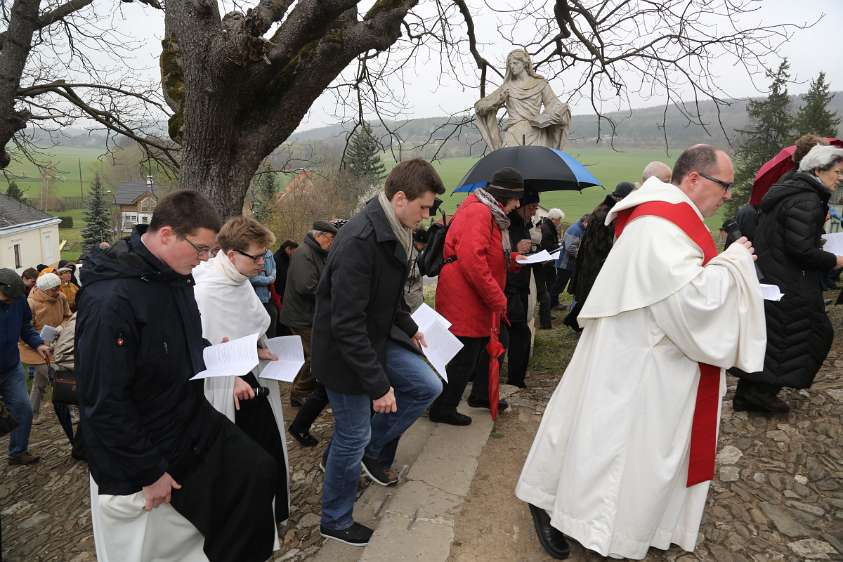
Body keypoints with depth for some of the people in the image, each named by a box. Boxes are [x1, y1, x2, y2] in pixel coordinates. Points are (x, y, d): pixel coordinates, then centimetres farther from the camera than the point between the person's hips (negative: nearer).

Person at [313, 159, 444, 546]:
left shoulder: (391, 231, 0)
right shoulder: (359, 240, -30)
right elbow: (346, 324, -31)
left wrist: (409, 328, 17)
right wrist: (379, 385, -27)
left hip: (377, 339, 9)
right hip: (346, 352, -9)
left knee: (428, 387, 9)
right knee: (352, 436, 5)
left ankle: (373, 450, 26)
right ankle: (335, 521, 29)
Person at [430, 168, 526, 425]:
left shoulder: (490, 214, 17)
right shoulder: (478, 212, -18)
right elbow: (472, 260, -30)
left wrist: (515, 254, 11)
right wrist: (497, 298, -24)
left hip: (479, 303, 11)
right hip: (464, 303, -11)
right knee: (464, 358, -1)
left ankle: (482, 394, 40)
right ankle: (443, 409, 14)